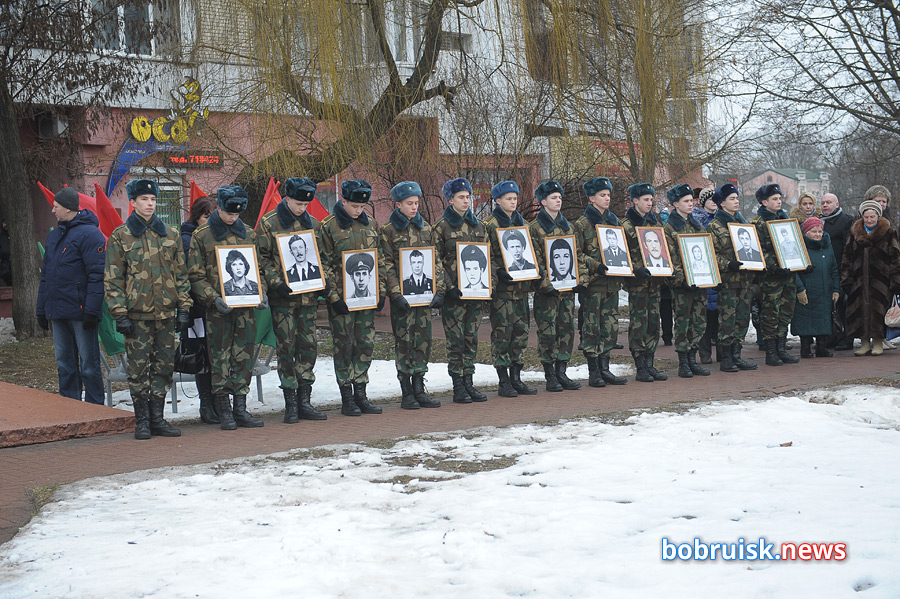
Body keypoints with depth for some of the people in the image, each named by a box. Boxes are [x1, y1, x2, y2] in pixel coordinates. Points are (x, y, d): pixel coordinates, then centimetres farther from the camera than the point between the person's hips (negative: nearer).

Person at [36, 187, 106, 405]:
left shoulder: (89, 234, -9)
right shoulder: (54, 235, 17)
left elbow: (97, 275, -15)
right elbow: (46, 275, 21)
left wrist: (92, 310, -20)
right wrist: (41, 309, 16)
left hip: (80, 313, -8)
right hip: (58, 312, 8)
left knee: (88, 365, -1)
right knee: (64, 365, 12)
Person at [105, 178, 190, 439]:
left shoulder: (170, 234, 10)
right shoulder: (120, 236, 1)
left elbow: (181, 274, 12)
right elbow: (113, 279, -1)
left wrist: (184, 308, 5)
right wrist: (120, 314, -8)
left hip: (166, 312, 3)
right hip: (137, 314, -3)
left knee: (164, 366, 6)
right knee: (139, 368, -1)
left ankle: (157, 417, 15)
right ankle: (142, 421, 8)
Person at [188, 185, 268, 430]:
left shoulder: (248, 234, 11)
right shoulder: (202, 235, 0)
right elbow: (196, 276, -2)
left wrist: (261, 292, 1)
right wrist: (214, 298, -15)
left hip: (246, 307, 3)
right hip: (218, 309, -3)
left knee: (244, 358, 4)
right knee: (220, 359, -1)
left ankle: (240, 409, 12)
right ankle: (224, 412, 6)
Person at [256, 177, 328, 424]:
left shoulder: (313, 224, 13)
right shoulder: (268, 223, -2)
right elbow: (262, 259, -5)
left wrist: (323, 280, 4)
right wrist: (276, 283, -16)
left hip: (308, 296, 5)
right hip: (283, 298, -4)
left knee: (309, 347, 5)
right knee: (286, 348, -3)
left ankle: (304, 401, 13)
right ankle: (291, 404, 4)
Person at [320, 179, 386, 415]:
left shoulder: (371, 224, 10)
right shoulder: (328, 226, -5)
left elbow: (380, 260, 14)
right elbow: (325, 264, -7)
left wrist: (381, 291, 7)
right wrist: (334, 297, -13)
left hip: (367, 296, 5)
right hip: (342, 297, -4)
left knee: (365, 345, 7)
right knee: (344, 345, 0)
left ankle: (361, 394, 15)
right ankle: (347, 398, 7)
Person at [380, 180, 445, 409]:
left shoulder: (426, 228, 12)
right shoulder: (388, 230, -2)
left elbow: (435, 260, 12)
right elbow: (387, 265, -7)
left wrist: (439, 290, 2)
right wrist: (396, 294, -16)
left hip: (424, 293, 4)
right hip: (402, 296, -4)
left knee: (423, 340, 5)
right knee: (404, 341, -2)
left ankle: (419, 389, 13)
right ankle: (406, 393, 4)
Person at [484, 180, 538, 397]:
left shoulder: (520, 222, 16)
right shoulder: (490, 225, -4)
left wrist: (531, 268, 5)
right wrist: (500, 273, -22)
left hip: (521, 286, 6)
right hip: (501, 287, -6)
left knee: (521, 331, 7)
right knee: (501, 332, -5)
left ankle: (516, 379, 15)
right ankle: (503, 382, 1)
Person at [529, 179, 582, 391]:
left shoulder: (566, 226, 15)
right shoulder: (535, 228, -3)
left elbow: (576, 254, 18)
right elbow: (534, 260, -9)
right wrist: (546, 284, -17)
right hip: (546, 290, -6)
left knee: (567, 329, 5)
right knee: (547, 332, -2)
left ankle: (561, 373, 12)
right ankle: (550, 376, 5)